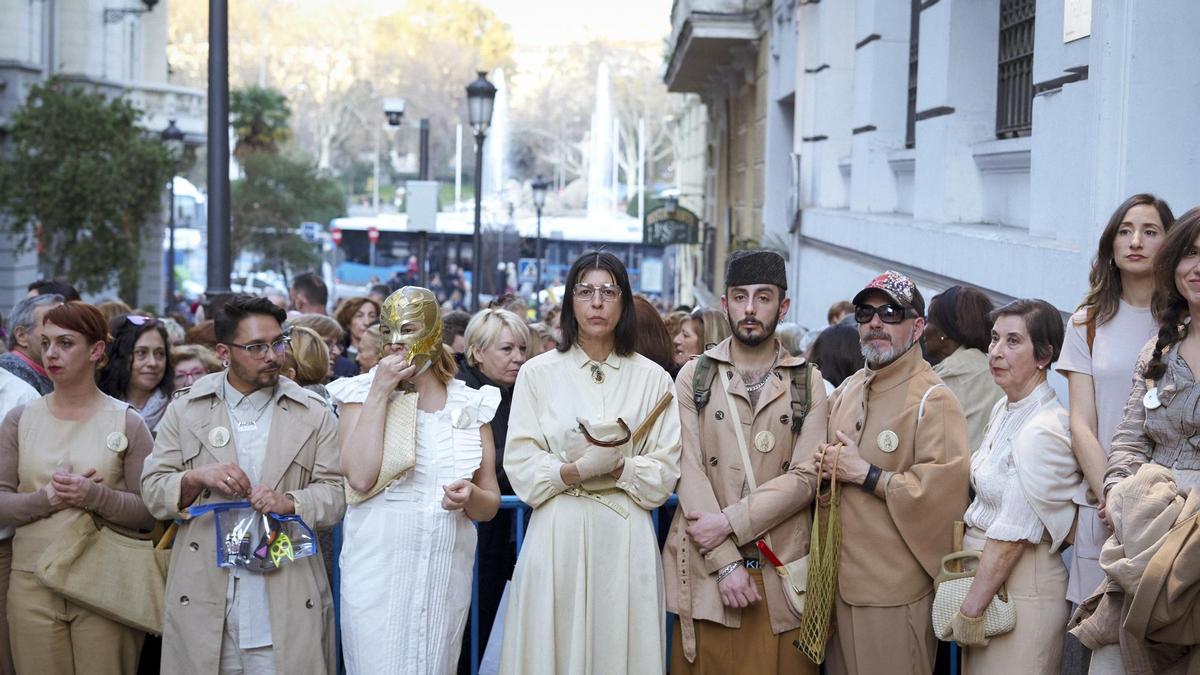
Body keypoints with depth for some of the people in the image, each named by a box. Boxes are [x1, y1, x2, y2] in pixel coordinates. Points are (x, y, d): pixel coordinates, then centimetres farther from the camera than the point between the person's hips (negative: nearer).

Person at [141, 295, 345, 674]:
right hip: (204, 596, 1)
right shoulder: (185, 409, 9)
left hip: (286, 596, 0)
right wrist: (197, 478, -13)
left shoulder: (313, 414, 7)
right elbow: (153, 491, 6)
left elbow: (334, 493, 3)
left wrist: (290, 502, -16)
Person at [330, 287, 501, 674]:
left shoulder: (470, 404, 7)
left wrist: (470, 496, -14)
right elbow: (360, 477, -17)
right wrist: (380, 392, -13)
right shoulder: (362, 393, 1)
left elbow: (490, 506, 10)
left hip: (446, 569, 2)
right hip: (378, 565, -2)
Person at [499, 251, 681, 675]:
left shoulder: (652, 378, 5)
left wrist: (617, 469, -15)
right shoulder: (538, 373, 3)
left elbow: (664, 472, 1)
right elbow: (521, 466, -2)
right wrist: (578, 470, -17)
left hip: (625, 536, 1)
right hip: (558, 532, 0)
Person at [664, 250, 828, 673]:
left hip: (783, 570, 0)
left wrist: (729, 522, -14)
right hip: (705, 567, 0)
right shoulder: (695, 377, 6)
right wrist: (726, 562, -13)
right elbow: (690, 472, -4)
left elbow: (806, 477, -4)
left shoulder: (807, 383, 7)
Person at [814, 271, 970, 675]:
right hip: (841, 582, 7)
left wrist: (866, 475, -17)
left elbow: (944, 492, -21)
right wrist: (826, 467, 3)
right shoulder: (845, 393, 13)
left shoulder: (932, 401, -11)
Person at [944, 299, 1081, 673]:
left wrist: (970, 611, -16)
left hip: (1021, 583, -9)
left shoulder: (1042, 432, -20)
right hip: (982, 564, 9)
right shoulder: (1003, 410, 8)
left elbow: (1012, 537, -20)